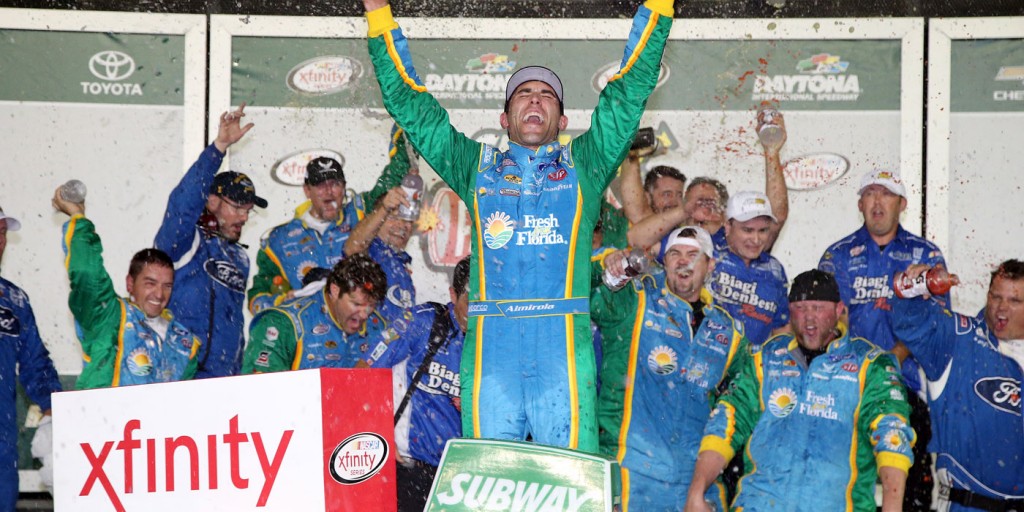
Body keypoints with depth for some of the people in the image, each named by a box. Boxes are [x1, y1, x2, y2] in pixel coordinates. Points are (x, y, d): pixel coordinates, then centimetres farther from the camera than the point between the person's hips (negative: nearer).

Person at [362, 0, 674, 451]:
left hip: (563, 344, -1)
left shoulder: (583, 165, 18)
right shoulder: (477, 167, 20)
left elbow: (630, 89, 16)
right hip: (490, 343, 1)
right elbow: (410, 104, 21)